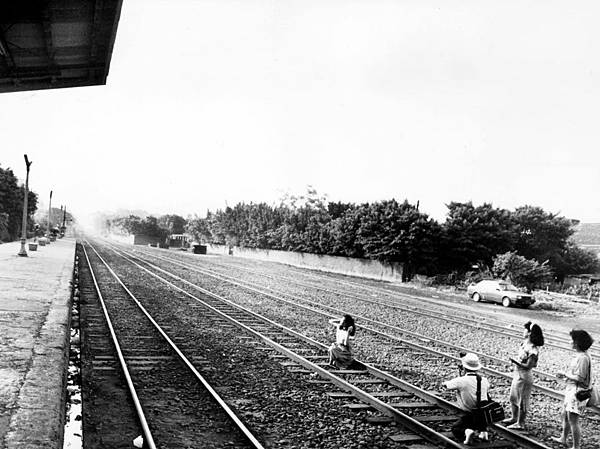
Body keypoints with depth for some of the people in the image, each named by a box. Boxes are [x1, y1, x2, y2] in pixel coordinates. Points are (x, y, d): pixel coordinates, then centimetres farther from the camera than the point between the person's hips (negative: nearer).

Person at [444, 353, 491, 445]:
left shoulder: (461, 381, -15)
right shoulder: (484, 380, -1)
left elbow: (446, 384, 2)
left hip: (470, 416, -4)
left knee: (455, 429, 21)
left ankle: (466, 431, -14)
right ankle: (483, 431, 23)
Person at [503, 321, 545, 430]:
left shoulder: (532, 349, -23)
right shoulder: (524, 344, 3)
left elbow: (528, 366, -25)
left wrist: (516, 362, -31)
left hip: (524, 377, -9)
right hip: (517, 375, 9)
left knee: (522, 401, 5)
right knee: (513, 398, 22)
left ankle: (520, 423, 18)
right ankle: (514, 418, 39)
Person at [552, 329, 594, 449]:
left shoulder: (583, 358, -22)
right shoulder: (579, 355, 10)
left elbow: (579, 378, -24)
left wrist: (565, 374, -12)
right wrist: (564, 374, 7)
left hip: (578, 392, -11)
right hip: (571, 390, 11)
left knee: (573, 420, -5)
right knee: (564, 416, 24)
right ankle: (563, 438, 42)